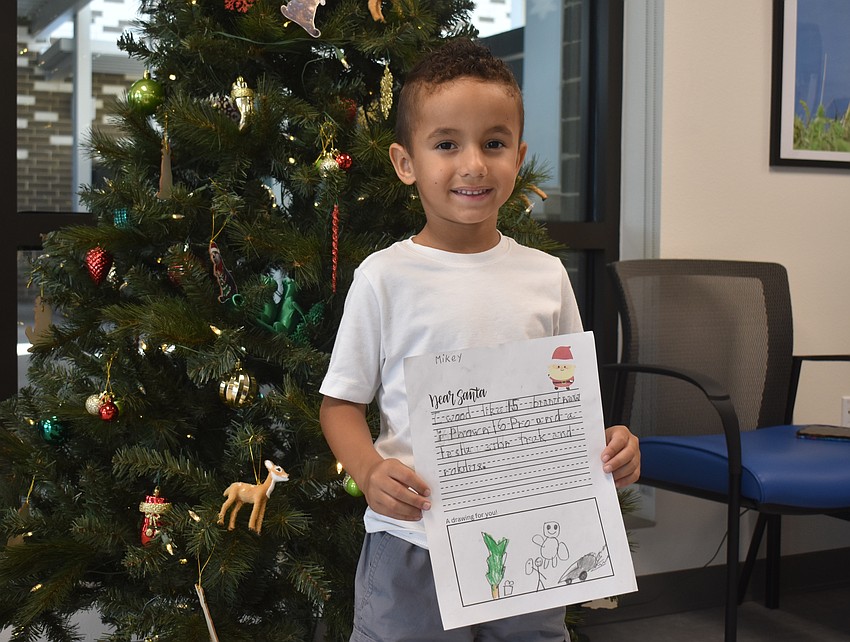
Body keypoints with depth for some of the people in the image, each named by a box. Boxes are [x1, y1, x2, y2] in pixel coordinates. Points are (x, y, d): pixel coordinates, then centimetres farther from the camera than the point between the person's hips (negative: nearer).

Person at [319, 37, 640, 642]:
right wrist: (370, 473, -19)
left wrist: (607, 447, -7)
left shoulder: (546, 275, 3)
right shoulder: (385, 277, -6)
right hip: (413, 544, -3)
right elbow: (342, 402, -2)